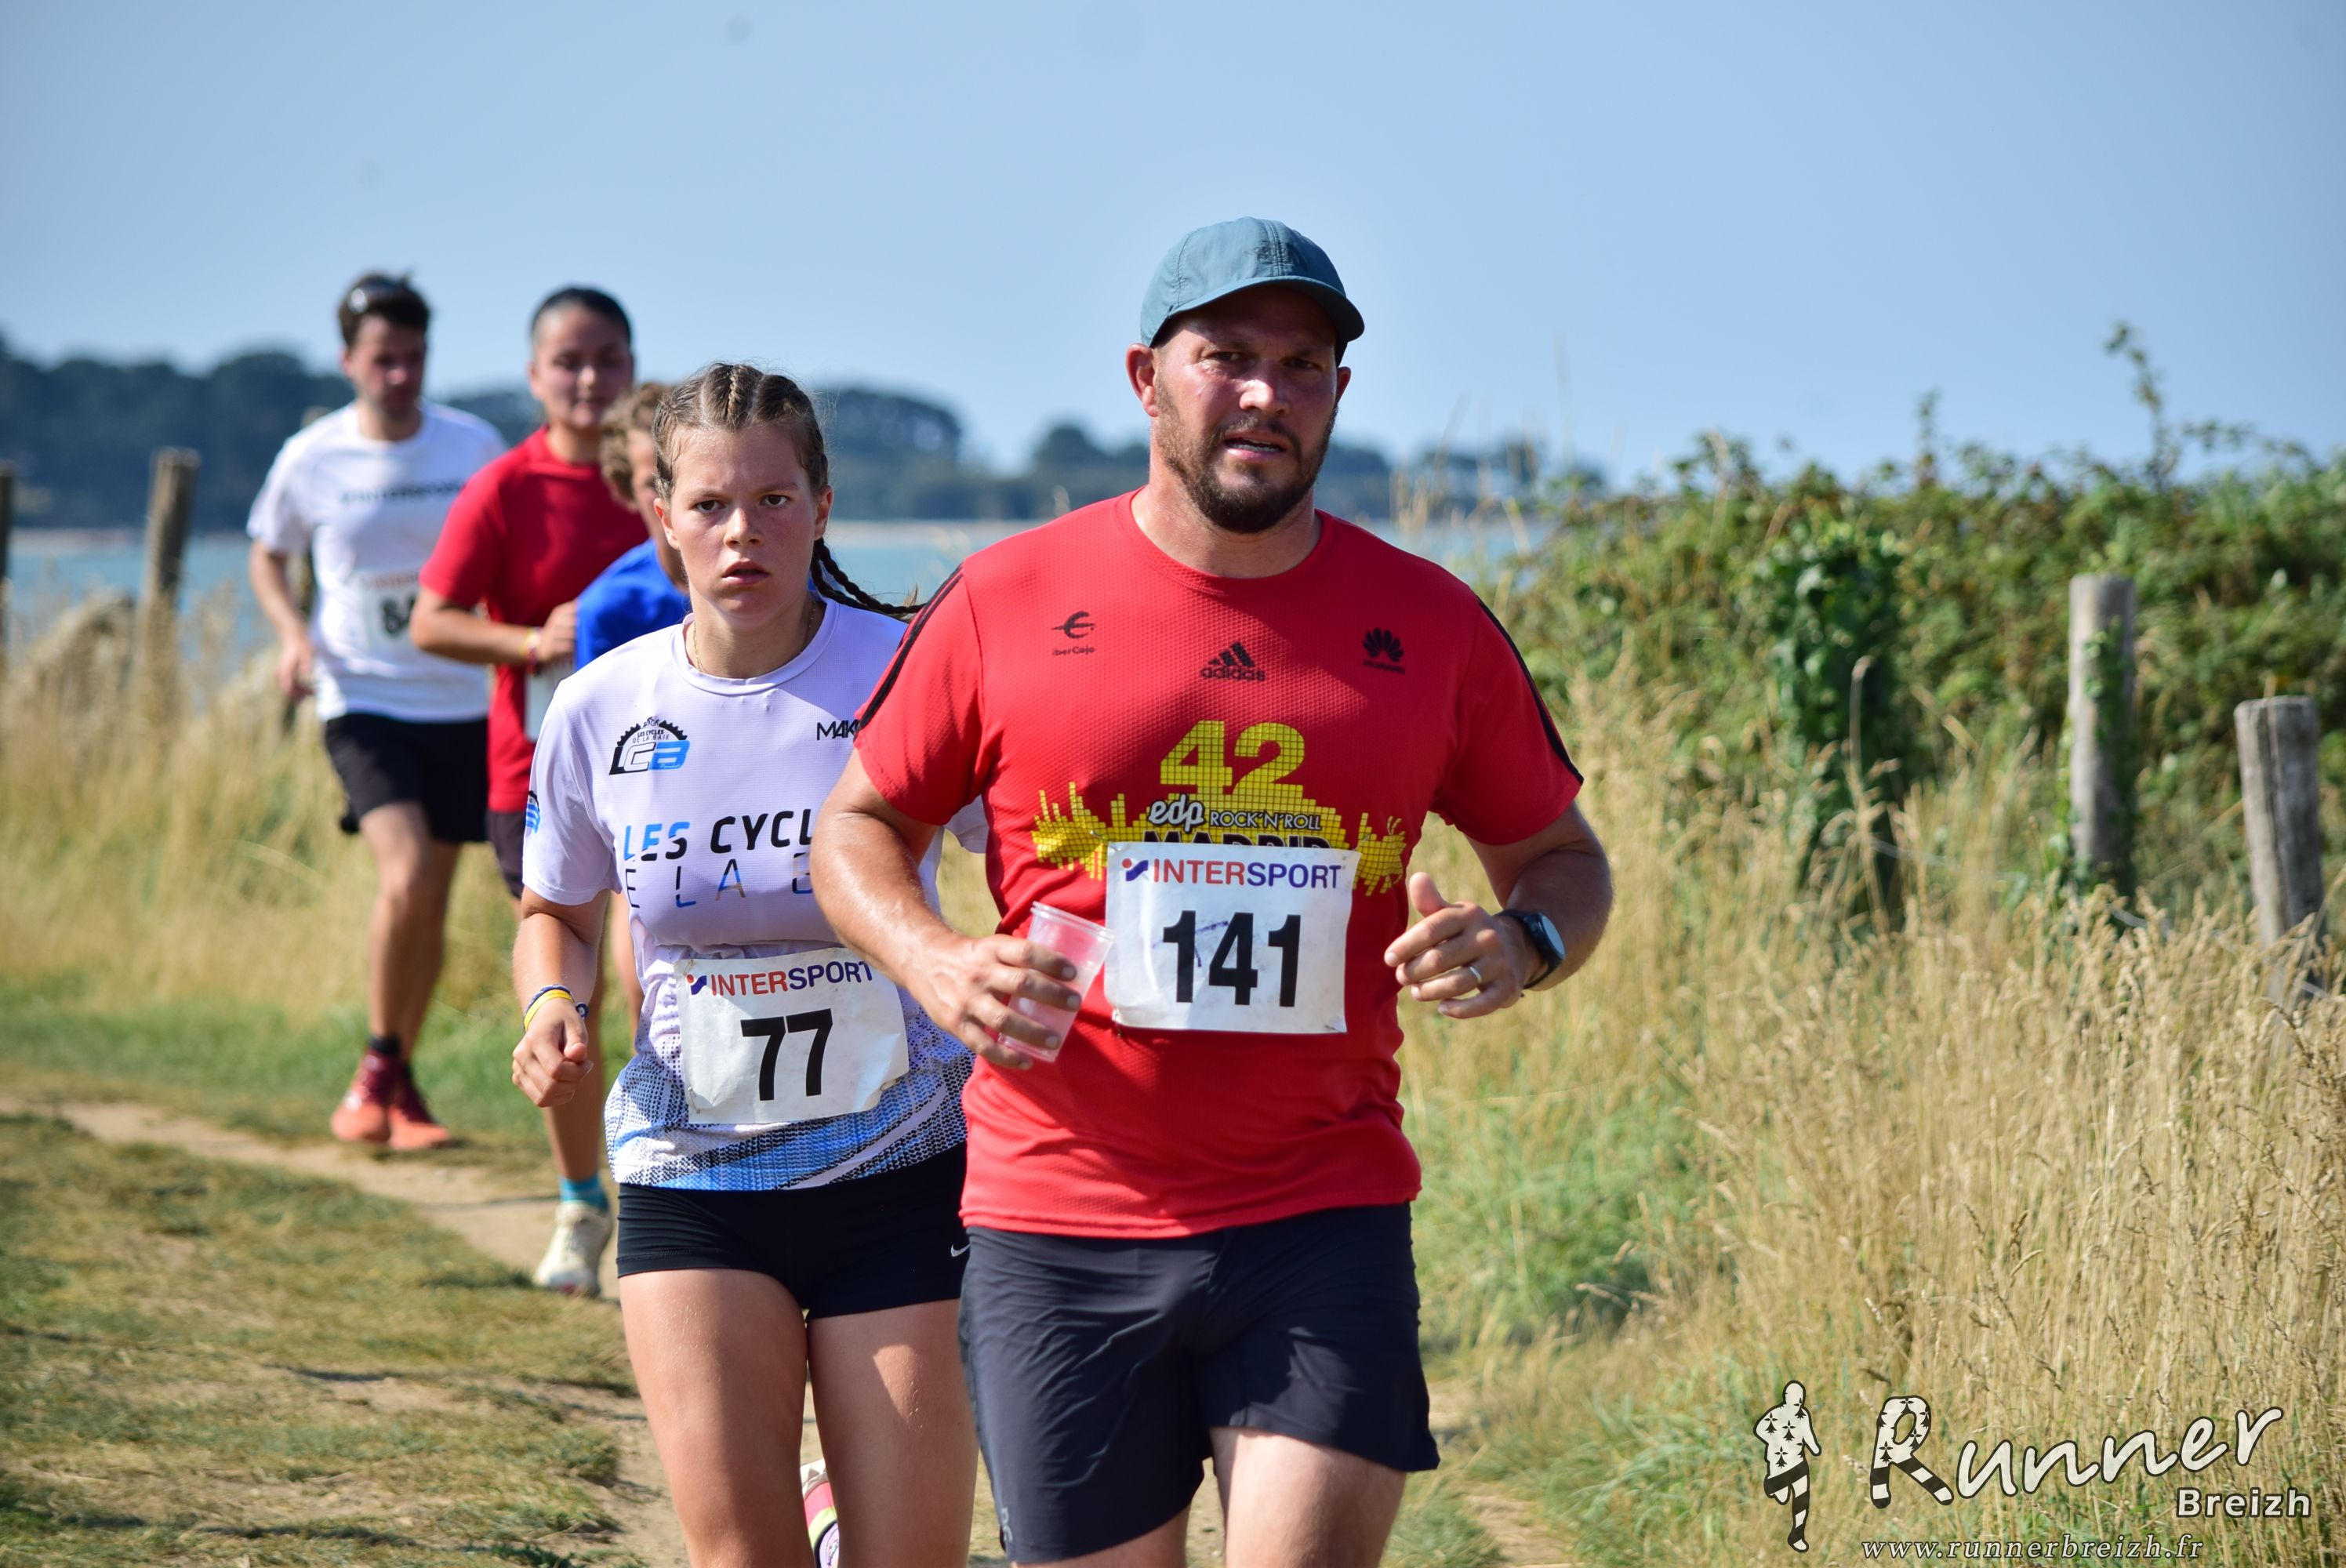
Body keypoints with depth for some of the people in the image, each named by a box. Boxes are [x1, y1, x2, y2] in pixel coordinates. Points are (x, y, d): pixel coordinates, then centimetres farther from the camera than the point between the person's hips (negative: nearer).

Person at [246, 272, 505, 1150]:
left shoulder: (474, 447, -1)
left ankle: (400, 1086, 24)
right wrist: (292, 633, -7)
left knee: (431, 905, 7)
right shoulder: (310, 460, -3)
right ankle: (376, 1069, -3)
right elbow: (267, 559, 13)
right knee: (407, 875, -22)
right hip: (363, 703, -2)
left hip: (462, 705, 3)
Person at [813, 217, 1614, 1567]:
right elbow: (858, 827, 10)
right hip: (1059, 1227, 0)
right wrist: (935, 963, -12)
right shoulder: (1008, 603, 2)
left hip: (1324, 1227, 0)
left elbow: (1563, 859, 15)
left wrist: (1523, 943, -10)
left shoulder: (1431, 625, 5)